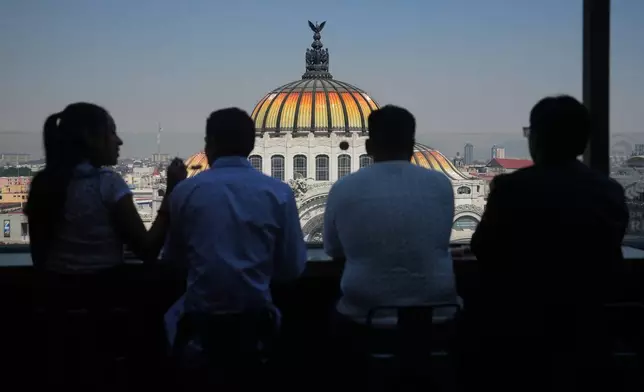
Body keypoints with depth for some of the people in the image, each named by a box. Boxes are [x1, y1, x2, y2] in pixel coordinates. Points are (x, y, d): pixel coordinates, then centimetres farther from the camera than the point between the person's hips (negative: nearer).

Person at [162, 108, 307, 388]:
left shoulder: (185, 191, -4)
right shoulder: (278, 193, -6)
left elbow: (173, 258, 10)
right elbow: (293, 267, 0)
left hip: (199, 321, -1)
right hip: (255, 322, 1)